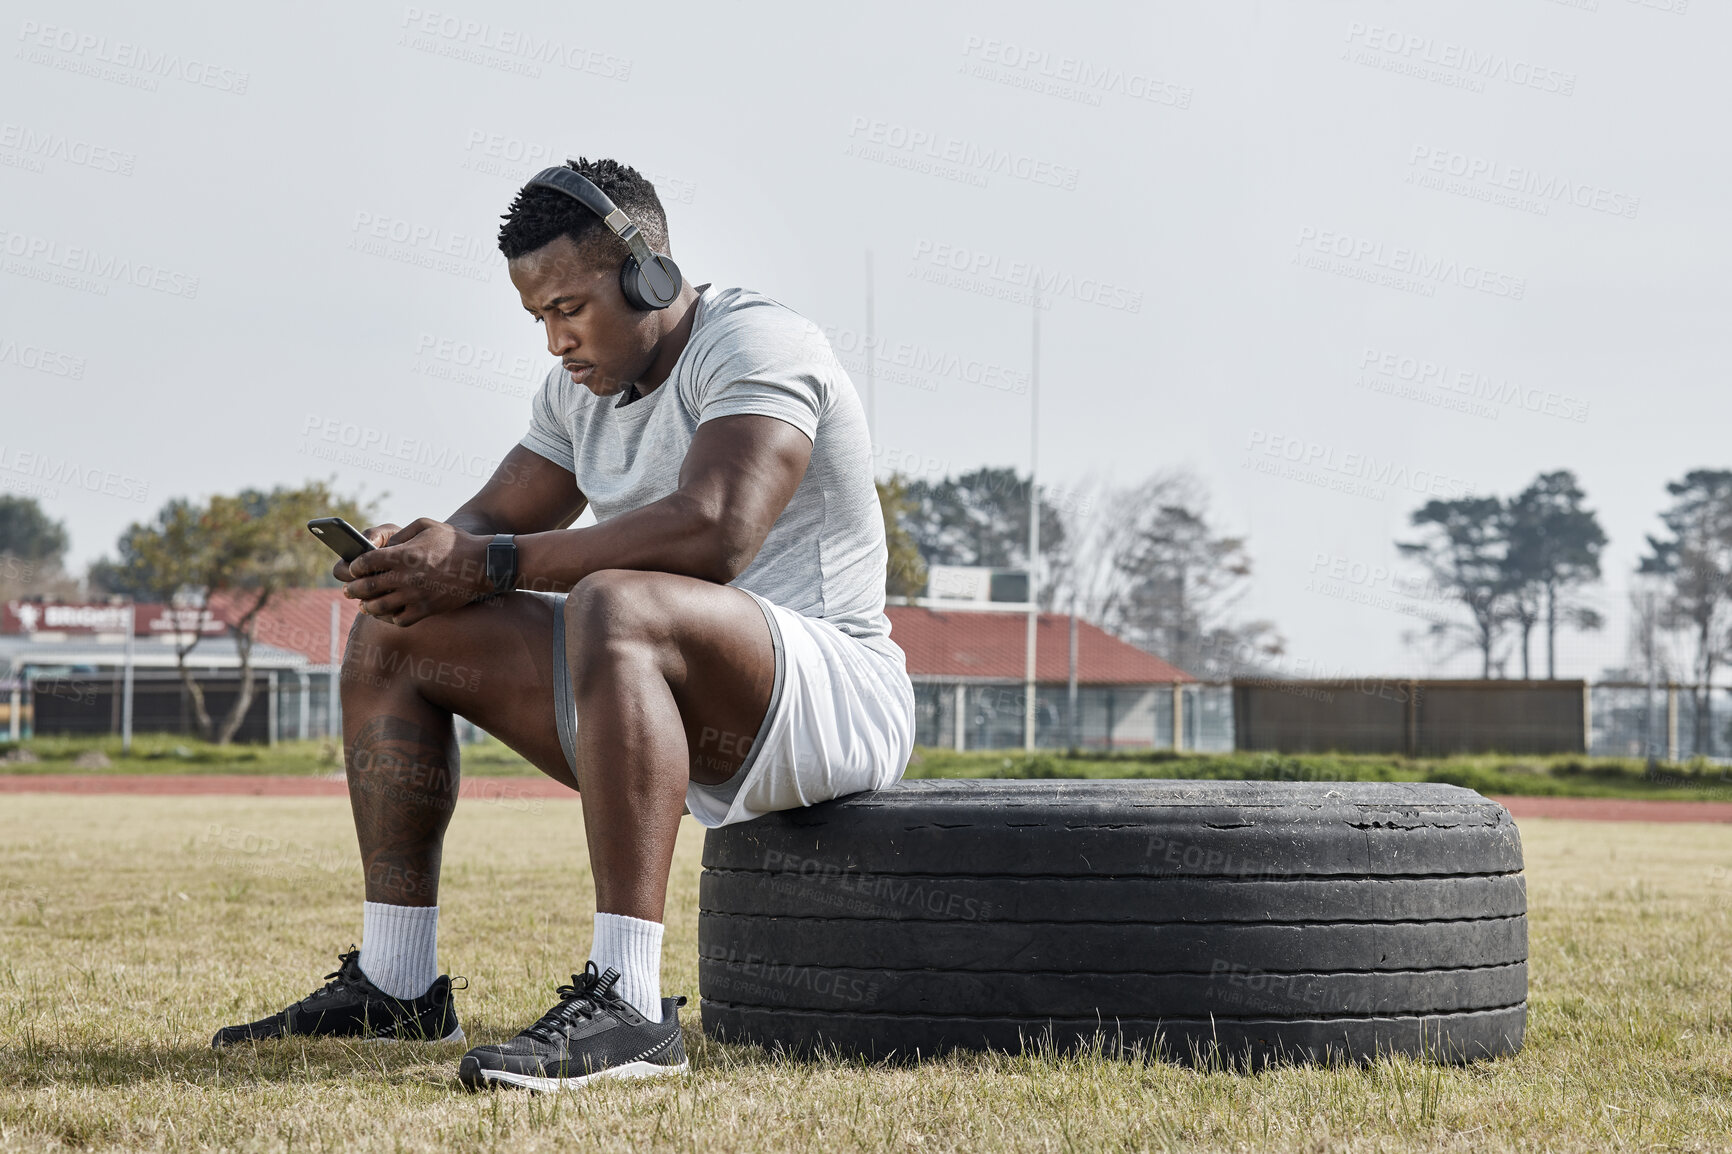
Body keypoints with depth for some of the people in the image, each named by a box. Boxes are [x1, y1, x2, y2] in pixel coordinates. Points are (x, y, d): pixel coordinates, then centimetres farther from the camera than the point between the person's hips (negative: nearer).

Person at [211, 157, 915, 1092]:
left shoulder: (755, 343, -15)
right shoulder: (584, 383, 13)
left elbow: (712, 534, -31)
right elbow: (489, 524, 16)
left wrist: (490, 564, -29)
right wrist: (420, 560, -10)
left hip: (832, 691, -9)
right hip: (658, 695, 9)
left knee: (614, 605, -39)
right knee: (395, 634, 5)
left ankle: (628, 1006, -44)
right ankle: (395, 985, 4)